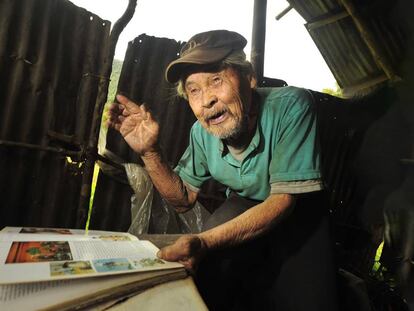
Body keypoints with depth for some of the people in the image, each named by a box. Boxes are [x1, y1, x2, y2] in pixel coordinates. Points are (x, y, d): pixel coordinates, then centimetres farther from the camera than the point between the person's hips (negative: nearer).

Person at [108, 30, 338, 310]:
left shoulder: (290, 105, -25)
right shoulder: (202, 132, -13)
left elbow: (283, 200, -26)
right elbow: (184, 199, -2)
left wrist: (204, 242, -38)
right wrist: (149, 152, -19)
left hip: (297, 214, -1)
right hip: (243, 209, 2)